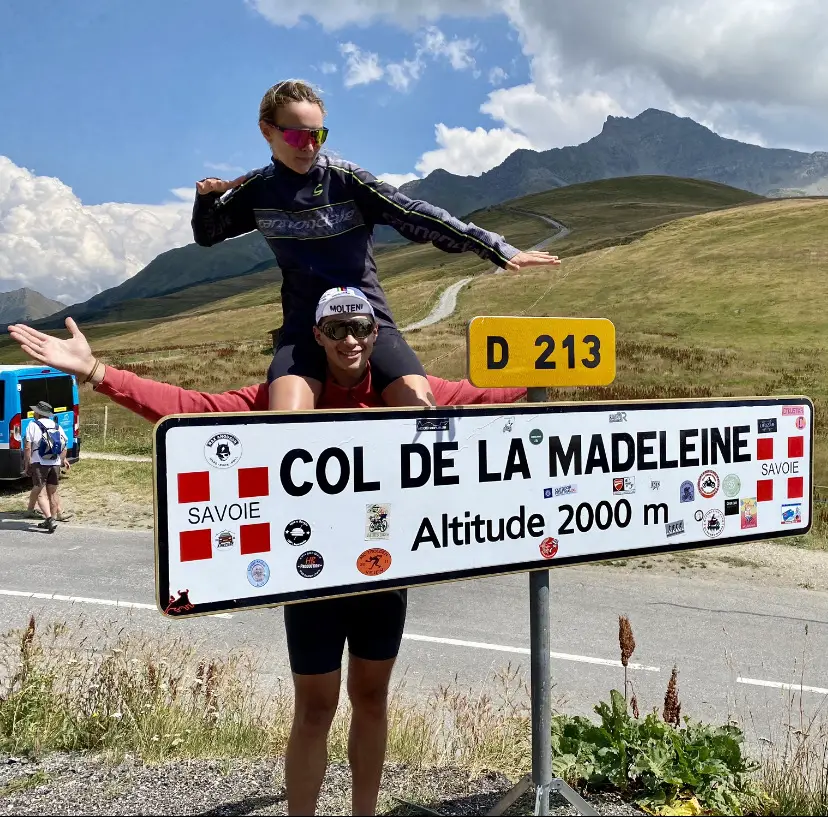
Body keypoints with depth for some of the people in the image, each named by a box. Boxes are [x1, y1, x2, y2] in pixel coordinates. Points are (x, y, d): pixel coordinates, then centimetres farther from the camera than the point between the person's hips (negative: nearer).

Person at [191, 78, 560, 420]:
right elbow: (206, 235, 18)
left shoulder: (345, 179, -7)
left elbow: (416, 217, -15)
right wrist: (206, 194, -5)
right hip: (305, 324, 1)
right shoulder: (258, 190, 3)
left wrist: (497, 249, -22)